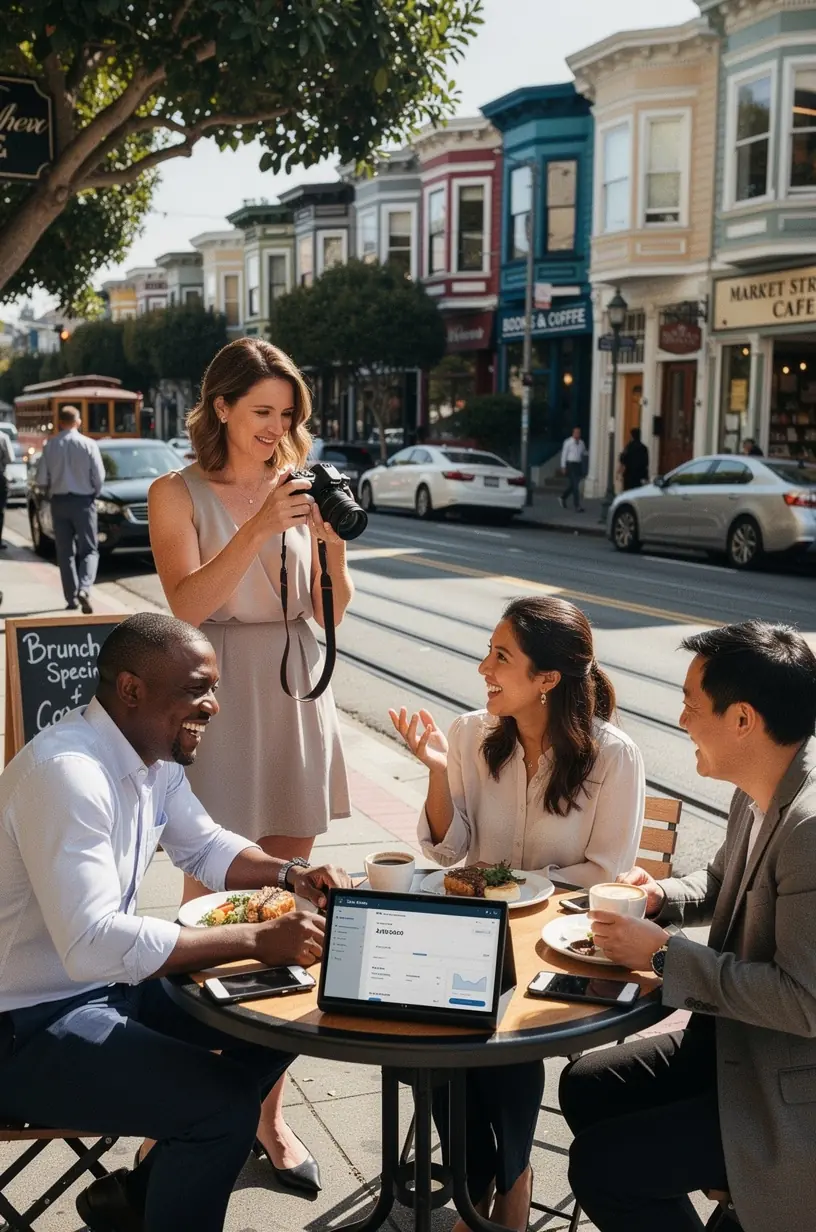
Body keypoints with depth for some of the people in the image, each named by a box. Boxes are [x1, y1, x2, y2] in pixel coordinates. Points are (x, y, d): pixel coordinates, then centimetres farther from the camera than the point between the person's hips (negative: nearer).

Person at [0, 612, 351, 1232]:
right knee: (225, 1104, -22)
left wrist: (293, 874, -3)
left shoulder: (156, 756, 1)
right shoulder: (66, 771, -28)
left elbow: (206, 847, 16)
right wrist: (256, 939, -35)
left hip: (106, 983, 10)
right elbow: (92, 943, -36)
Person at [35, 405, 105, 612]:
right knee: (89, 550, 4)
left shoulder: (50, 445, -5)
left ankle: (71, 597, 11)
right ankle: (84, 589, -18)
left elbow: (41, 479, -4)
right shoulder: (89, 444, -9)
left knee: (65, 552, 10)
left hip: (59, 502, 2)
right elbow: (99, 477, -8)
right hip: (83, 501, -2)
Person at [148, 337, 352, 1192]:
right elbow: (188, 603, -14)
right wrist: (259, 529, -23)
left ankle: (270, 1110, 17)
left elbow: (332, 612, 8)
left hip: (295, 701, 4)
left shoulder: (297, 489, 9)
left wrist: (332, 545, -10)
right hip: (218, 704, -4)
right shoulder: (179, 495, -1)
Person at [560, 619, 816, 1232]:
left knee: (600, 1165, -10)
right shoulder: (762, 793, 0)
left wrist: (665, 954, -21)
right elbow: (723, 882, 20)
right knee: (585, 1088, 14)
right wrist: (662, 896, -1)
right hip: (735, 1044, 9)